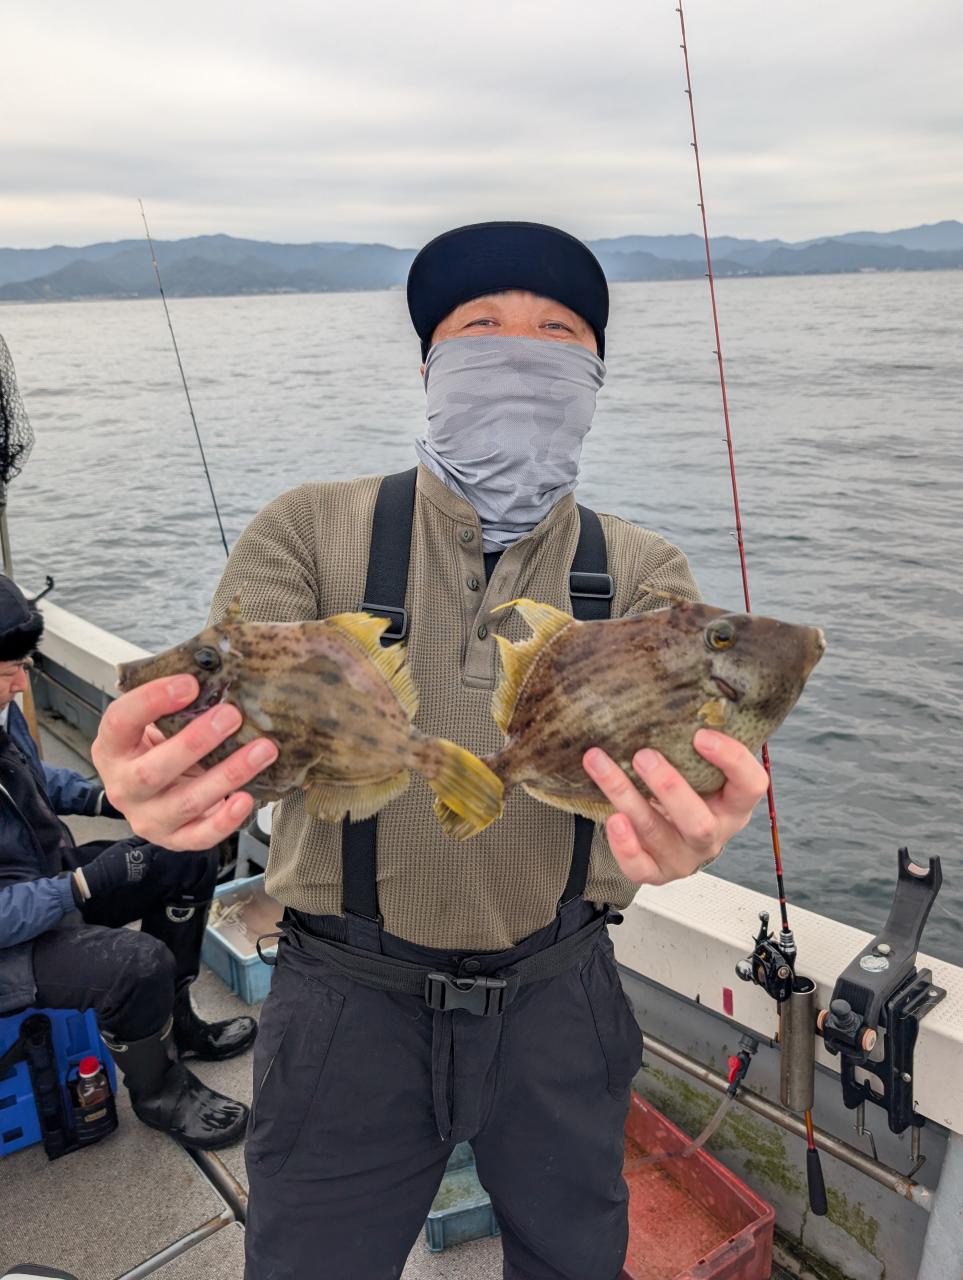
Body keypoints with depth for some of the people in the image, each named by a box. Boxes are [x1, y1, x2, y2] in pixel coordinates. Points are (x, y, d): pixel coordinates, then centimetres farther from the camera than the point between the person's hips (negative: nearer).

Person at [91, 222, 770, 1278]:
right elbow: (227, 709, -19)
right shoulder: (310, 532, -6)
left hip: (558, 996, 2)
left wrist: (675, 826, -44)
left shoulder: (642, 573, -2)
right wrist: (162, 781, -44)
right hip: (350, 1000, -1)